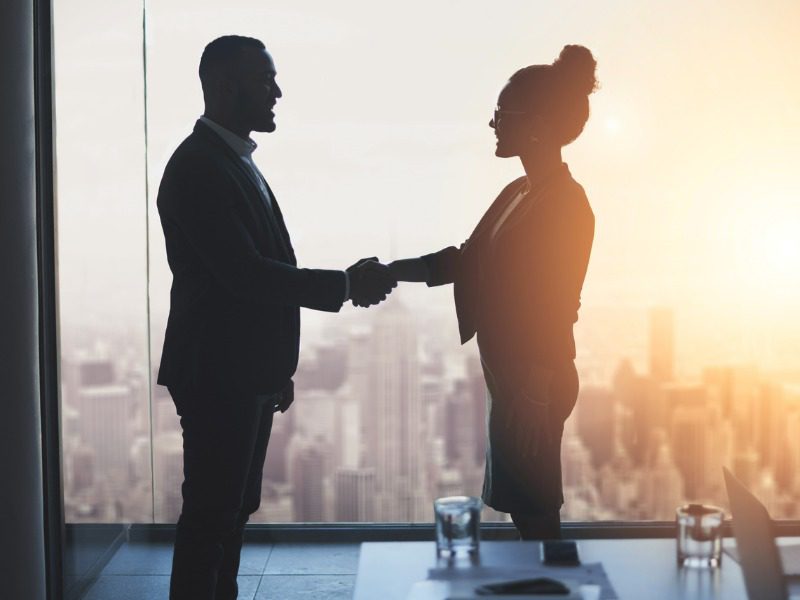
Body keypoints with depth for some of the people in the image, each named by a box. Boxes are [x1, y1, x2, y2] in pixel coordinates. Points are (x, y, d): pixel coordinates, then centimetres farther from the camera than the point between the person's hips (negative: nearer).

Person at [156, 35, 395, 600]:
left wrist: (276, 369, 19)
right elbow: (243, 273, -24)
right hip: (217, 374, -9)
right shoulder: (198, 167, -17)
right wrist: (346, 285, -18)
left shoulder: (237, 160, 14)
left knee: (233, 509, 16)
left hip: (248, 372, 9)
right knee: (210, 514, -2)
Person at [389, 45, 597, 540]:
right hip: (513, 376, 9)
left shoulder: (565, 204, -17)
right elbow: (467, 260, 13)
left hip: (534, 385, -9)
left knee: (533, 510, 1)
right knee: (525, 507, 17)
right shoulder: (519, 194, 11)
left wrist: (529, 397, -18)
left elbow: (553, 310, -19)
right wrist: (389, 272, 2)